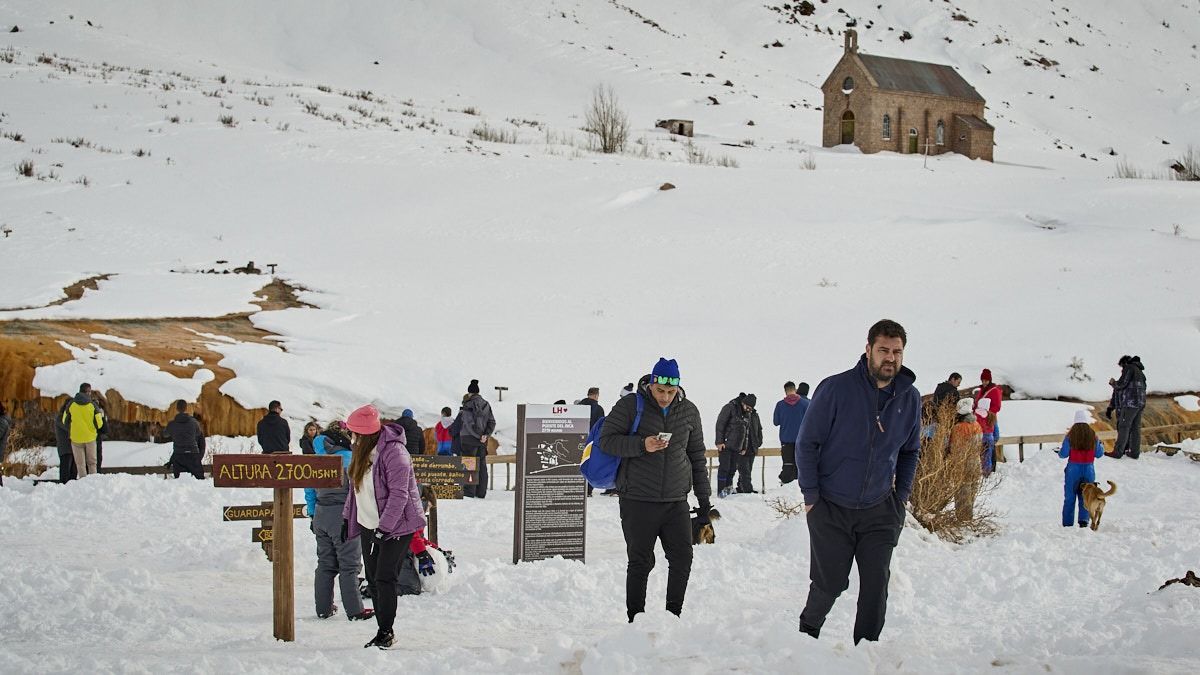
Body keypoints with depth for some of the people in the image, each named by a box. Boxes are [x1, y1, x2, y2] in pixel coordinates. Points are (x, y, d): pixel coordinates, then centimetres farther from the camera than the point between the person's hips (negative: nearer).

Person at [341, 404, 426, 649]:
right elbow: (355, 485, 17)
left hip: (396, 525, -8)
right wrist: (347, 517, 13)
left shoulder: (393, 452, -22)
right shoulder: (360, 449, 4)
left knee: (384, 579, -10)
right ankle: (382, 631, 15)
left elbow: (399, 494, -23)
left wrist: (385, 527, -25)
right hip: (368, 525, 8)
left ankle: (386, 632, 0)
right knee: (373, 580, 8)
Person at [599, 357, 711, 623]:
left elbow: (697, 456, 16)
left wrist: (703, 498, 15)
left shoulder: (689, 411, 8)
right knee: (641, 562, -1)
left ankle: (673, 615, 14)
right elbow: (606, 440, -6)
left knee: (683, 558, 0)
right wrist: (642, 445, -20)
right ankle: (635, 619, 10)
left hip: (676, 501, 4)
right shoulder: (629, 406, -4)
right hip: (637, 500, -4)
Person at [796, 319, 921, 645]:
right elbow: (807, 443, -7)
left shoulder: (910, 398, 1)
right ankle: (807, 634, 29)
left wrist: (902, 496, 9)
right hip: (830, 508, -3)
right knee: (829, 584, 3)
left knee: (876, 584, 1)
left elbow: (910, 451, 17)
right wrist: (811, 496, -8)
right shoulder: (836, 389, -14)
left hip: (880, 510, 3)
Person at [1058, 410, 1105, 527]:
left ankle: (1067, 524, 11)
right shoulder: (1093, 436, -5)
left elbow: (1063, 454, -8)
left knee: (1070, 498, 9)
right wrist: (1101, 445, 25)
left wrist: (1059, 451, 16)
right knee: (1085, 498, 11)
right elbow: (1098, 454, 5)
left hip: (1073, 470, -1)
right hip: (1089, 470, 1)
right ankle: (1084, 520, -6)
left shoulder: (1070, 436, -10)